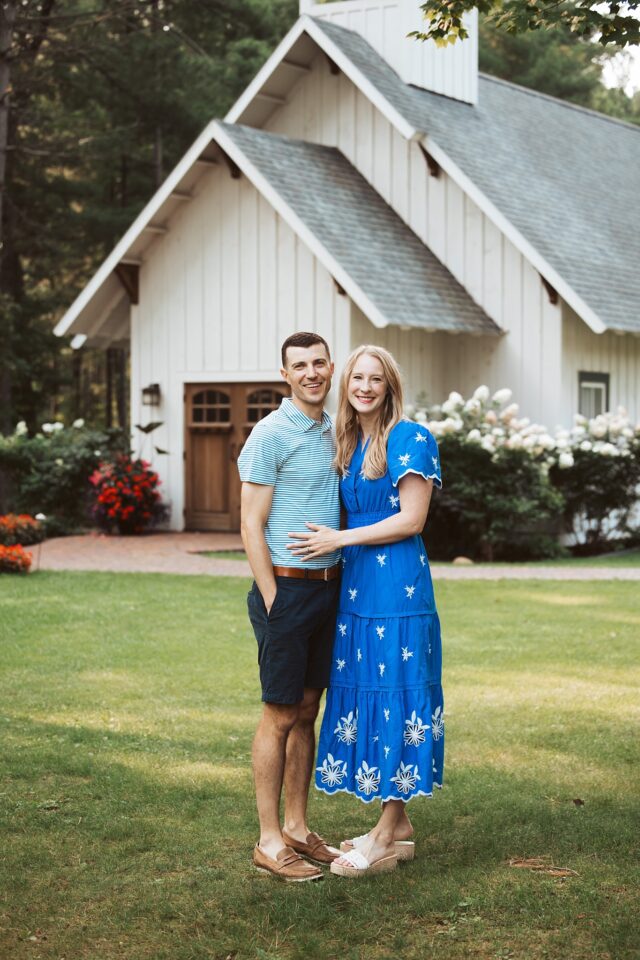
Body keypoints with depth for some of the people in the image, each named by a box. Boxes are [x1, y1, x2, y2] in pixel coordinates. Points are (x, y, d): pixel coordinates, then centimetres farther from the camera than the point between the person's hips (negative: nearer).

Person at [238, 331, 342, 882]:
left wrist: (338, 583, 11)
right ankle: (270, 842, 5)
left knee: (308, 712, 12)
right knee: (281, 716, -2)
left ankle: (298, 829, 21)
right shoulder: (271, 434, -10)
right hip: (287, 587, -7)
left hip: (329, 586, 7)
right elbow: (252, 525, -12)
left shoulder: (334, 432, 13)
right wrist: (272, 601, -15)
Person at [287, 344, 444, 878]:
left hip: (397, 590, -8)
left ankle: (386, 838, 2)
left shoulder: (409, 439, -7)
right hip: (355, 588, 8)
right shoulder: (348, 445, 15)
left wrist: (339, 539, -11)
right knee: (365, 701, 9)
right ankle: (401, 829, 18)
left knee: (395, 702, -4)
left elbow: (411, 520, -12)